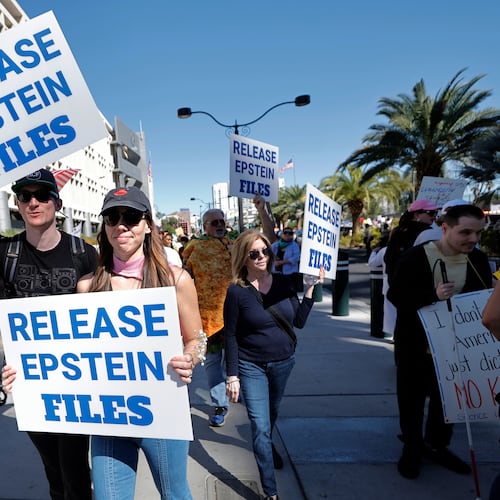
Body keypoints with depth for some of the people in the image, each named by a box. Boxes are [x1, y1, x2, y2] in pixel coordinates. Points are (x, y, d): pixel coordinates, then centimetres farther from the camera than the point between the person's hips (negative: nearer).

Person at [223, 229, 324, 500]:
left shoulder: (284, 282, -6)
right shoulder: (236, 291, -16)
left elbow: (299, 321, -4)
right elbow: (231, 336, -12)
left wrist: (311, 287, -11)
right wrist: (232, 376, -12)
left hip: (283, 362, 4)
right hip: (251, 367, -4)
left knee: (272, 412, 27)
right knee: (260, 426, 0)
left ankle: (267, 445, 58)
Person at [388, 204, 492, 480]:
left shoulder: (478, 260, -2)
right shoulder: (415, 256, -18)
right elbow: (395, 295, -18)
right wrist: (433, 296, -32)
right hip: (416, 344, -4)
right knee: (412, 397, 11)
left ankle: (437, 444, 42)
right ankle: (412, 448, 33)